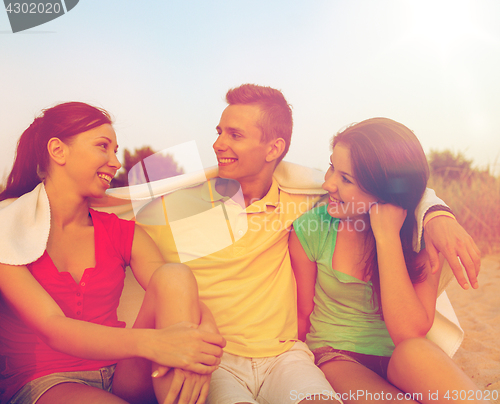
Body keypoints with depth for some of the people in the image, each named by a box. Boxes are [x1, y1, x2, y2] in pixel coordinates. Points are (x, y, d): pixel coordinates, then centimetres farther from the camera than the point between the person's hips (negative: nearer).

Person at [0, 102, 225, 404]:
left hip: (124, 378, 6)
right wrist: (148, 342, -37)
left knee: (174, 276, -22)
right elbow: (52, 328, -19)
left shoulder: (122, 233, 8)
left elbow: (182, 293, -6)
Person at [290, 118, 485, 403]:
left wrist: (387, 237, -24)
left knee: (414, 351, -34)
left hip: (401, 360, 3)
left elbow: (409, 333, -22)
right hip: (336, 359, -2)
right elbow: (303, 315, 2)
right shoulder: (310, 229, -10)